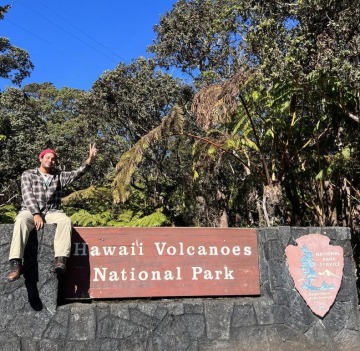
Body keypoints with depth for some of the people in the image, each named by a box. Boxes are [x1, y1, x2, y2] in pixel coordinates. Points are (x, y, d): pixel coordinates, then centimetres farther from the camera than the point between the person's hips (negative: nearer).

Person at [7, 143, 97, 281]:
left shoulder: (59, 176, 13)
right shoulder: (28, 174, 8)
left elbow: (76, 174, -3)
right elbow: (27, 195, -5)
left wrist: (89, 160, -21)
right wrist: (36, 214, -19)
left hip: (51, 211, 2)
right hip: (30, 210, -2)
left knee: (65, 220, -31)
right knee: (21, 221, -36)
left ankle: (60, 259, -43)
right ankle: (16, 264, -43)